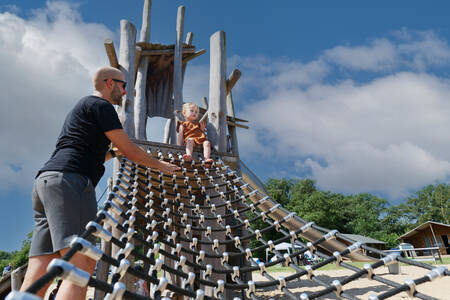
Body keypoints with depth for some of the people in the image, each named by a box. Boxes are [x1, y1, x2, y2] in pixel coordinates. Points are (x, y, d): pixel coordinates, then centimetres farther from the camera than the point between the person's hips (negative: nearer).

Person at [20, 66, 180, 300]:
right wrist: (161, 165, 13)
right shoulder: (101, 105, 3)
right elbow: (130, 151, -1)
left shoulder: (81, 108, 34)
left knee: (39, 275, 0)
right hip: (69, 181, -10)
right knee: (82, 263, -19)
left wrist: (114, 151, 43)